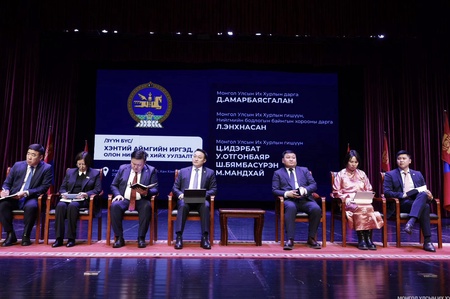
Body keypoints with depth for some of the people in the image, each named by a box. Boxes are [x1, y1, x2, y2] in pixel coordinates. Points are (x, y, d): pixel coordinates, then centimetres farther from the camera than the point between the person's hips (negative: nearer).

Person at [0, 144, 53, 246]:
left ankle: (25, 236, -17)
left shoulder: (47, 168, 2)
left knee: (31, 206, -36)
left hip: (31, 199, -4)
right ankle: (10, 235, -12)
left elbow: (44, 188, -7)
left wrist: (26, 193, -19)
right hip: (13, 198, 4)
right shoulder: (18, 165, 13)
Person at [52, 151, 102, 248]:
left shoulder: (95, 173, 12)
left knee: (72, 206, -37)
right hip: (68, 199, 3)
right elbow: (62, 187, 21)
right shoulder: (70, 172, 23)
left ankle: (71, 238, -31)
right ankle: (59, 238, -30)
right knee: (60, 206, -32)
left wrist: (86, 194, -16)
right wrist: (64, 193, -3)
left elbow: (97, 189, 2)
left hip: (84, 201, -3)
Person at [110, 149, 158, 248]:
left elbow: (155, 189, 0)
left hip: (141, 200, -2)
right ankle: (119, 238, -18)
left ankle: (141, 238, -23)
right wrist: (118, 194, -5)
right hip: (124, 199, 2)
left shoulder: (151, 171, 5)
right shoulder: (123, 168, 12)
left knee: (147, 207, -35)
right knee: (115, 206, -30)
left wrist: (146, 192, -22)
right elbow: (114, 185, 16)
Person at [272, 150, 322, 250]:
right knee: (290, 208, -38)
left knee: (317, 209, -29)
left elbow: (314, 185, 14)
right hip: (289, 200, -2)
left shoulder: (304, 170, 24)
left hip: (305, 200, 3)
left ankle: (311, 238, -13)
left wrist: (305, 189, -9)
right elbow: (275, 190, 7)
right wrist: (287, 193, -13)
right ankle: (290, 240, -36)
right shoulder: (278, 173, 18)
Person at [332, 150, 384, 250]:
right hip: (348, 202, -3)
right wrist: (346, 199, -11)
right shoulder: (341, 174, 11)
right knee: (361, 209, -36)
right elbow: (336, 192, 4)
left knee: (369, 208, -34)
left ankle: (368, 239, -31)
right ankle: (361, 240, -32)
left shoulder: (362, 174, 21)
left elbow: (369, 190, 19)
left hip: (363, 201, 3)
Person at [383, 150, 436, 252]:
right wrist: (402, 195, -17)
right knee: (425, 207, -33)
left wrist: (429, 196, -4)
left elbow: (424, 190, 21)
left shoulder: (418, 174, 23)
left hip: (419, 201, 3)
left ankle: (410, 222, -45)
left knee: (423, 194, -34)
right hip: (402, 203, -3)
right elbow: (386, 192, -3)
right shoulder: (390, 175, 9)